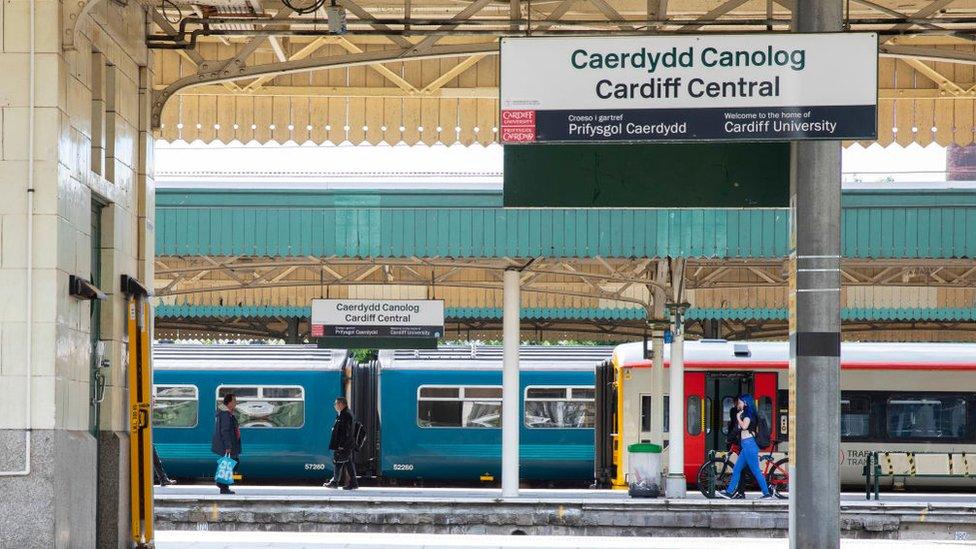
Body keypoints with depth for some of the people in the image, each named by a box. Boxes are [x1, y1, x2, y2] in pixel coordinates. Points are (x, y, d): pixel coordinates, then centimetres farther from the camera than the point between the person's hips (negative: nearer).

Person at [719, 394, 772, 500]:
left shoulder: (748, 414, -9)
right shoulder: (745, 414, 18)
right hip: (745, 446, 10)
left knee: (756, 471, -7)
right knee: (736, 470, 10)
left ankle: (767, 493, -4)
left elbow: (744, 426, -23)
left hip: (749, 445, -10)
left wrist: (738, 417, -10)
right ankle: (729, 492, 12)